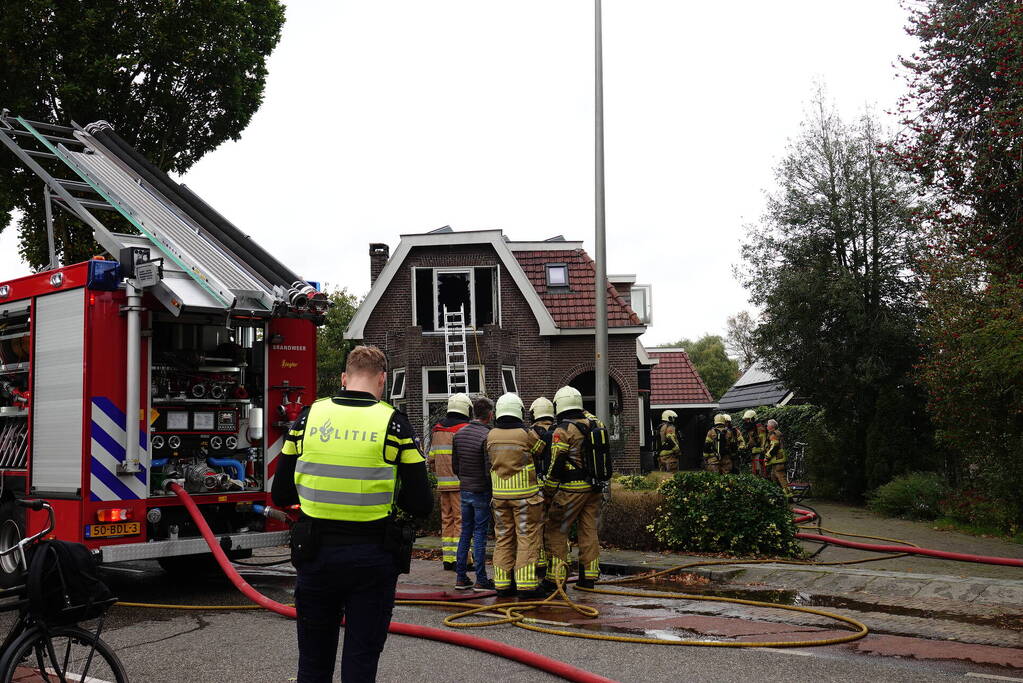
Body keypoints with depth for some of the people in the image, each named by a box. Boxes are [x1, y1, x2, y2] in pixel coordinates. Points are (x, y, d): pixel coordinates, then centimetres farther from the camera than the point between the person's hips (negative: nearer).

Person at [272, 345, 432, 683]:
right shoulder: (392, 423, -7)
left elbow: (281, 495, 4)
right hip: (372, 559, -2)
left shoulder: (308, 417, 0)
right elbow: (420, 504, -9)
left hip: (315, 554, 2)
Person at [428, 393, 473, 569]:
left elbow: (432, 459, 16)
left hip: (443, 483, 6)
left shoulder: (437, 429, 12)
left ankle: (447, 559, 15)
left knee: (447, 519, 13)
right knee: (462, 519, -3)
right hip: (461, 483, -6)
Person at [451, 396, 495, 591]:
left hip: (464, 491, 6)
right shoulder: (487, 436, -17)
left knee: (465, 533, 13)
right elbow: (489, 470, -18)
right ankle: (481, 580, 4)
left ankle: (461, 578, 16)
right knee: (480, 535, -1)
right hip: (482, 492, -6)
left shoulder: (459, 434, 5)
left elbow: (454, 465, 12)